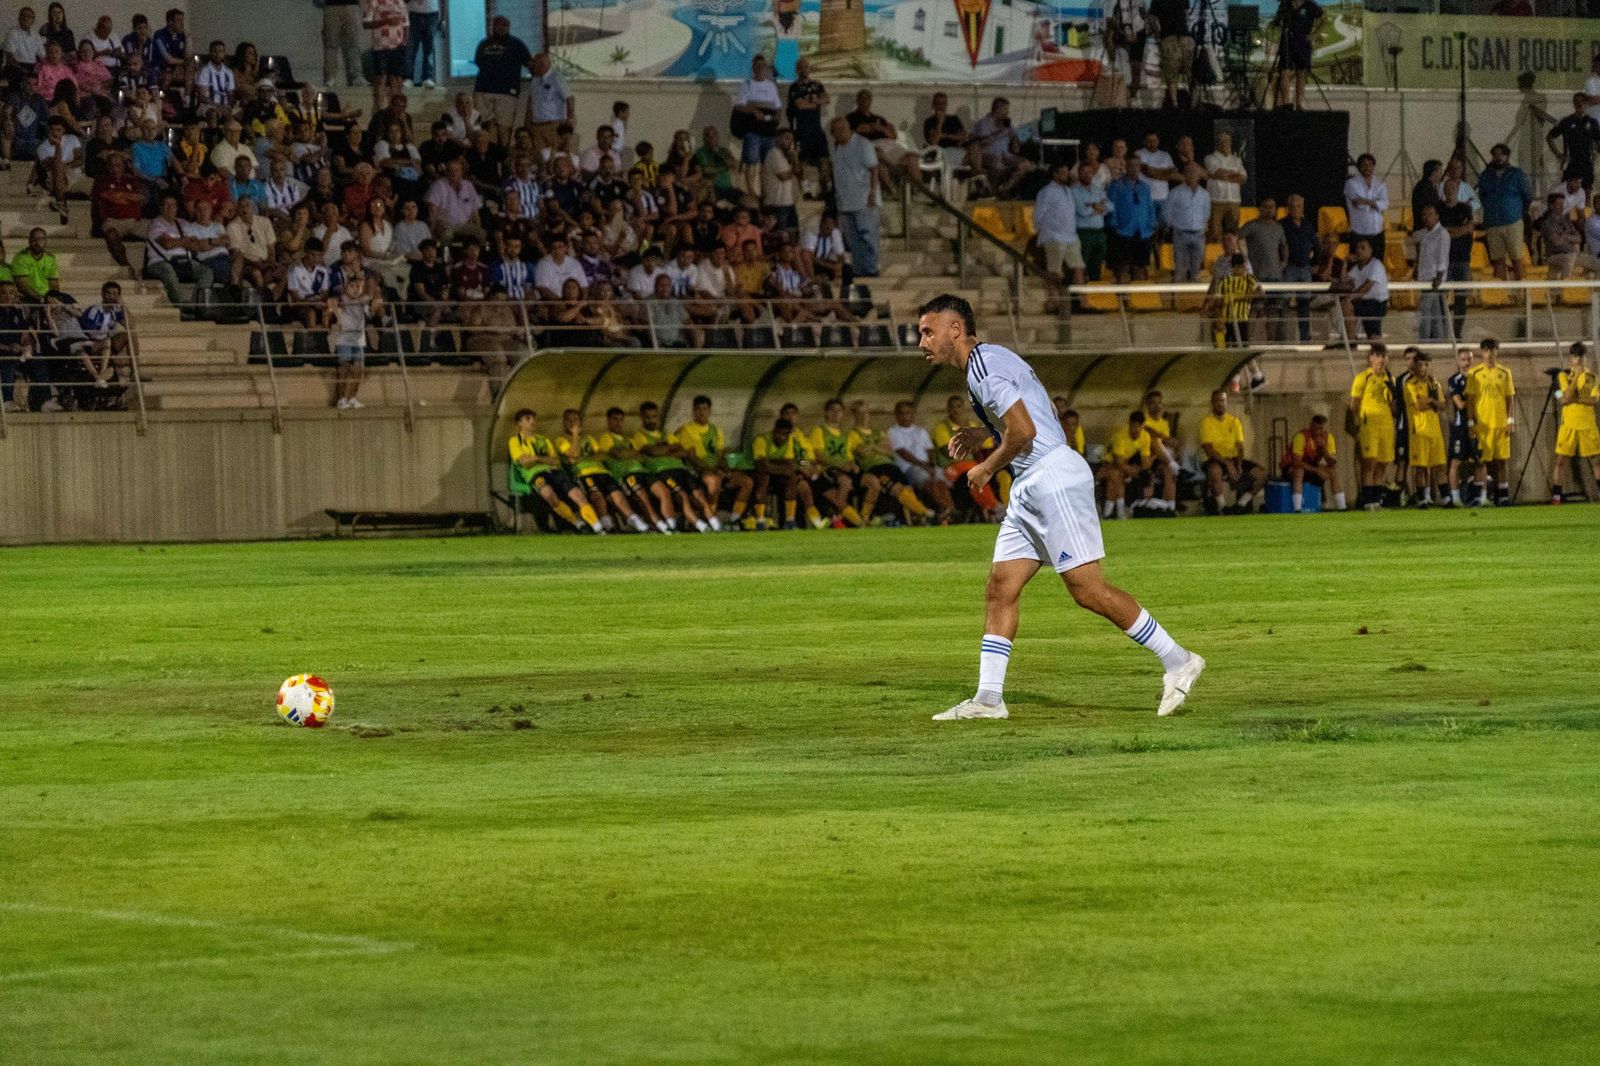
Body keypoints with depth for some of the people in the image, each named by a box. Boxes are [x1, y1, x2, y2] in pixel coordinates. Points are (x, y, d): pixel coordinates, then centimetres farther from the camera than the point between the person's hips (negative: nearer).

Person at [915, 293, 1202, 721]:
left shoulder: (984, 364, -12)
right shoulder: (988, 361, 19)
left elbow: (1024, 432, -19)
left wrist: (986, 468, -5)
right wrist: (981, 434, 18)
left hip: (1054, 480, -11)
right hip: (1029, 490, 11)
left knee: (1088, 590, -11)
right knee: (999, 589, 4)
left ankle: (1177, 661, -5)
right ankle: (988, 698, 2)